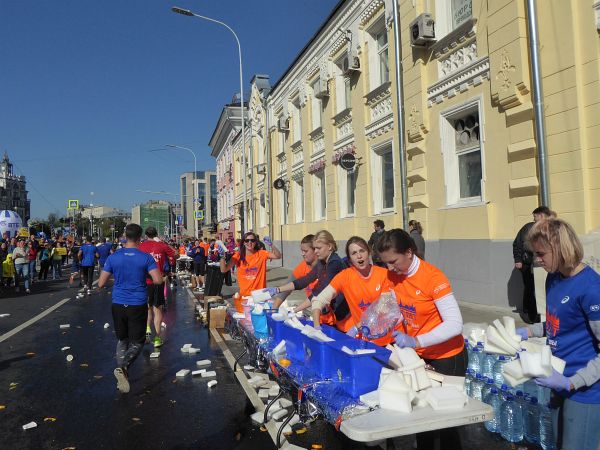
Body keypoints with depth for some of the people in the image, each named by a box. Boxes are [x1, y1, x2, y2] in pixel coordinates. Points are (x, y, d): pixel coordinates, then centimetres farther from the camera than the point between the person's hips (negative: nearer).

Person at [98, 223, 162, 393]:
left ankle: (122, 371, 16)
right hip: (138, 306, -3)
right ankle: (123, 367, -17)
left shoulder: (113, 257, -2)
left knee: (122, 340, 19)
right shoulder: (146, 257, -9)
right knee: (137, 342, 7)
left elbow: (101, 284, 0)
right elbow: (158, 280, -14)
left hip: (118, 304, 3)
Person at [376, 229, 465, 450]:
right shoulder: (393, 276, -5)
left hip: (446, 357, -5)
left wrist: (416, 342, -36)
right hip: (419, 356, 6)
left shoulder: (432, 277, -24)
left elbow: (455, 324, -28)